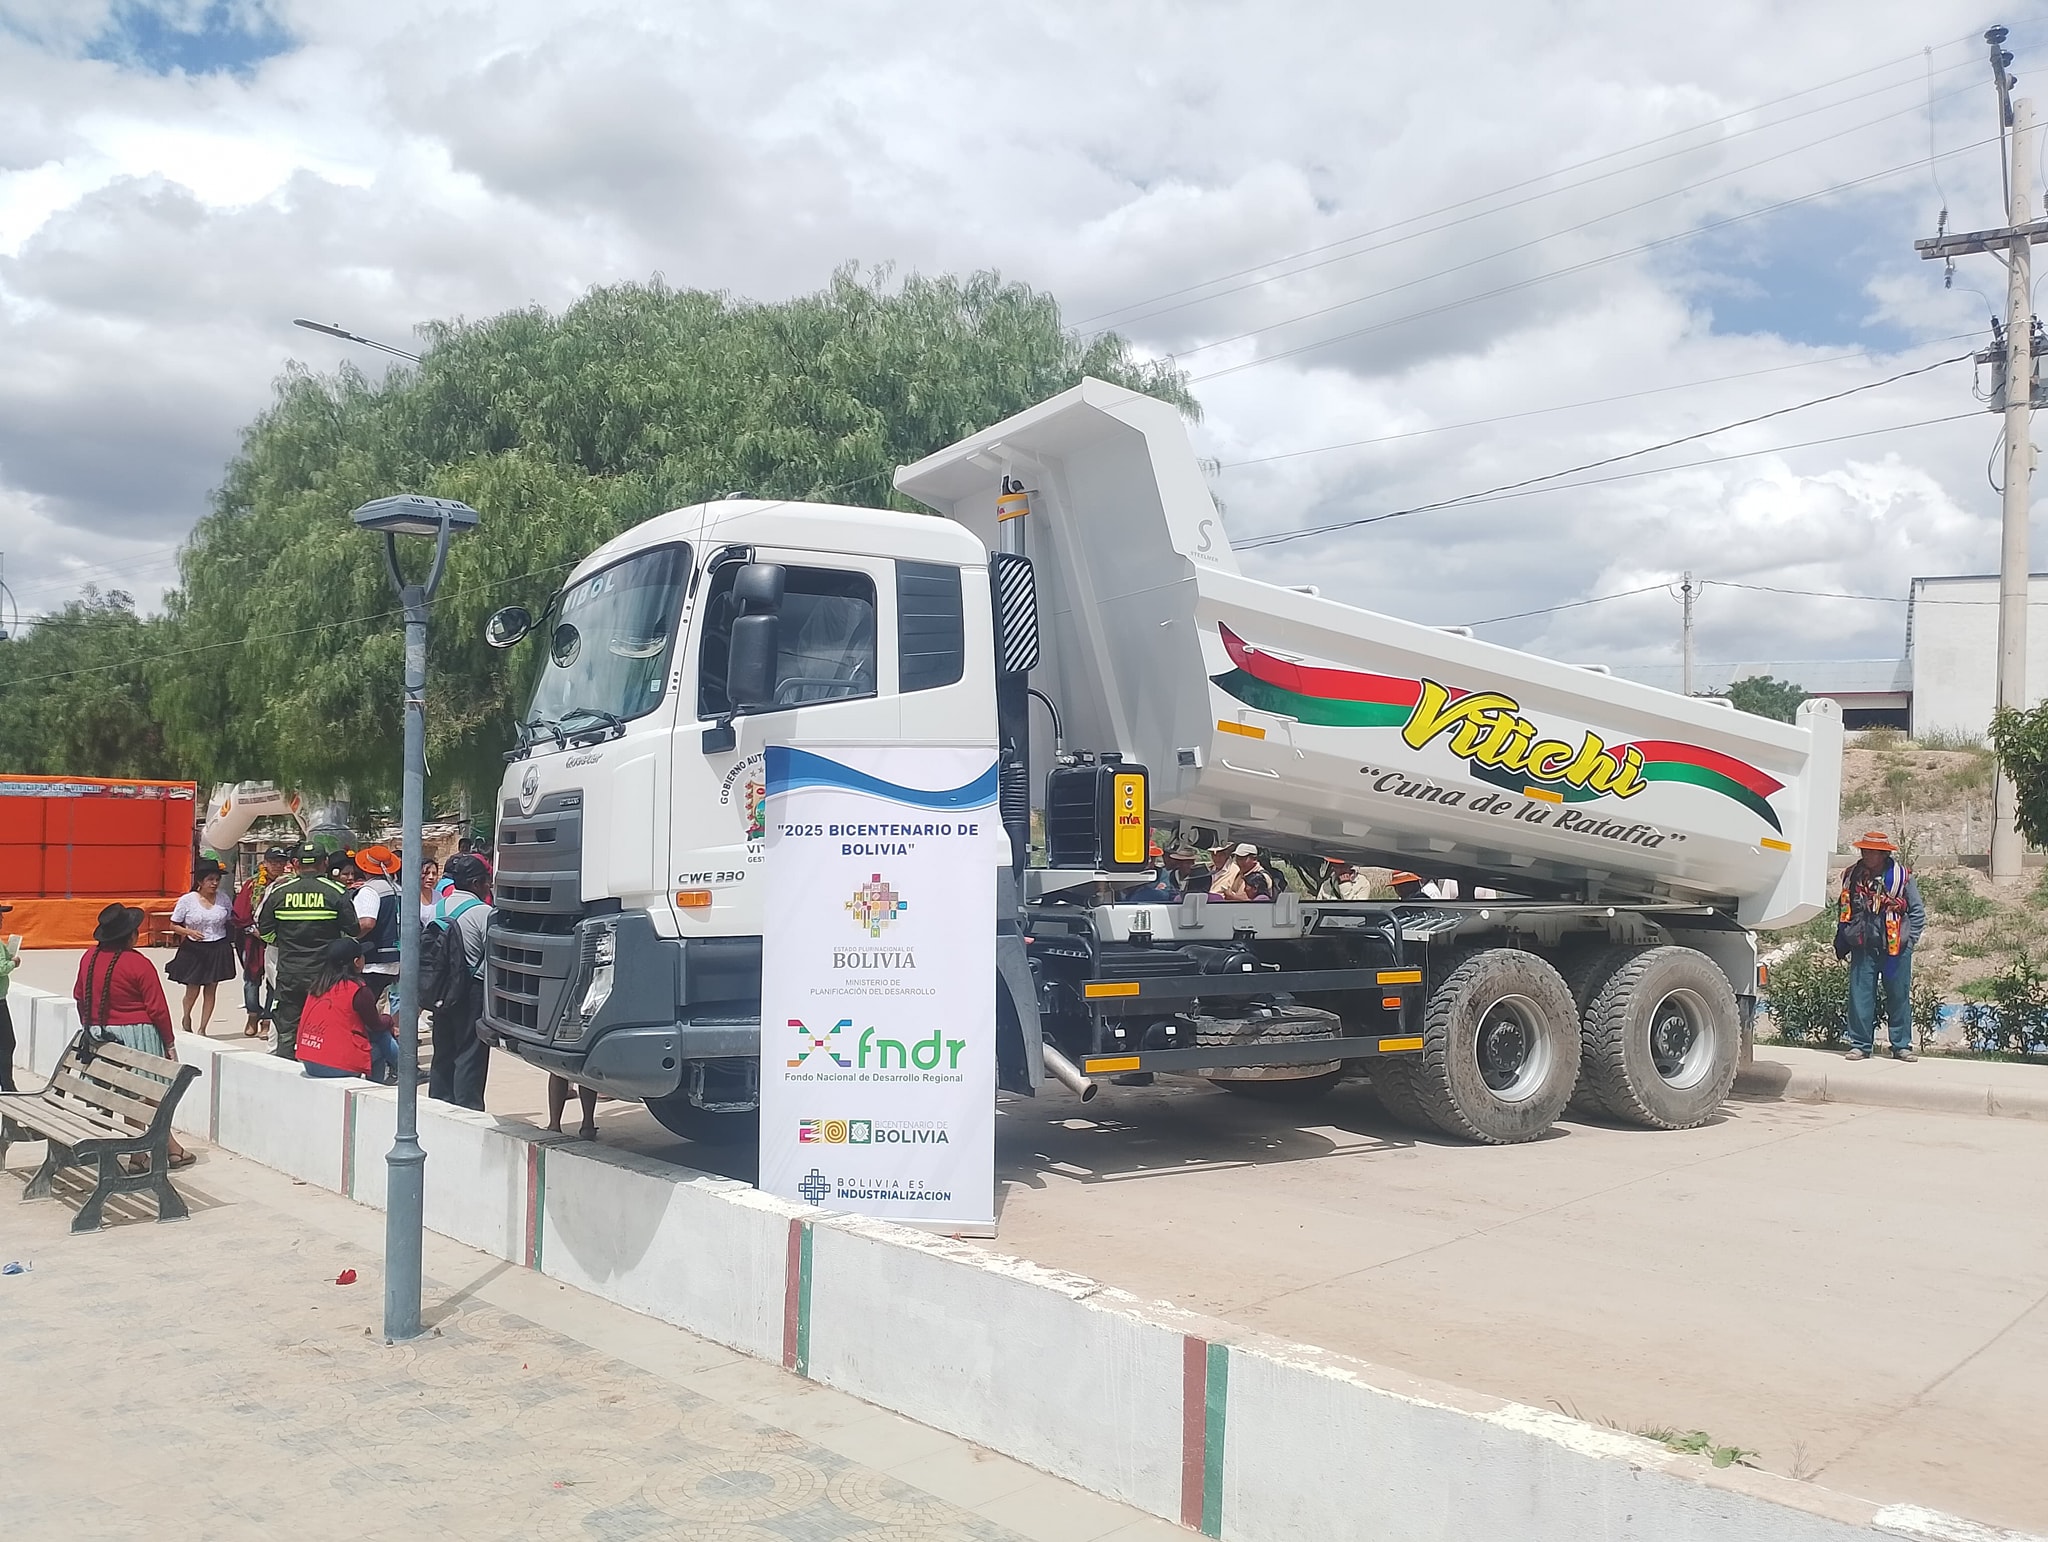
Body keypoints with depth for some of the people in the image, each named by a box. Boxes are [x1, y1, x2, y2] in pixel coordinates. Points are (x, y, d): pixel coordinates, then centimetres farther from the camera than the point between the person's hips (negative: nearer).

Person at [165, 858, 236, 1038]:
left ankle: (202, 1029, 14)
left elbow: (230, 922, 13)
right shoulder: (187, 900, -6)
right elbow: (173, 925, -1)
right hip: (194, 949, -2)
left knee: (210, 990, 4)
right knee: (193, 990, 1)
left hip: (218, 950, 2)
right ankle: (185, 1018, 32)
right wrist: (189, 932, -20)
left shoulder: (224, 900, 2)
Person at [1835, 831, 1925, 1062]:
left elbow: (1918, 912, 4)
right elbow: (1842, 911, 15)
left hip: (1895, 948, -2)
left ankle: (1902, 1046, 16)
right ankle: (1860, 1045, 9)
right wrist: (1841, 941, 9)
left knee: (1899, 997, 6)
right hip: (1863, 947, 2)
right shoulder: (1852, 876, 6)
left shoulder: (1902, 876, -2)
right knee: (1860, 996, 1)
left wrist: (1908, 940, -5)